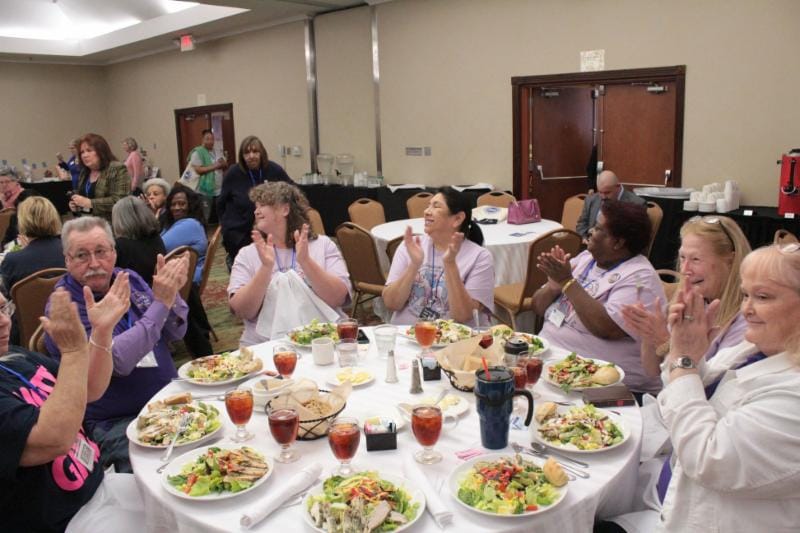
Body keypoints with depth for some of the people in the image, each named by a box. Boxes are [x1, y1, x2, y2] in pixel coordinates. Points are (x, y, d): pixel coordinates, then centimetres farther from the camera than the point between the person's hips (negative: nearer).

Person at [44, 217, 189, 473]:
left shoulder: (128, 279, 6)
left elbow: (175, 332, 2)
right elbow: (117, 361, -25)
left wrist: (171, 291, -17)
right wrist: (161, 302, -25)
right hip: (116, 424, -6)